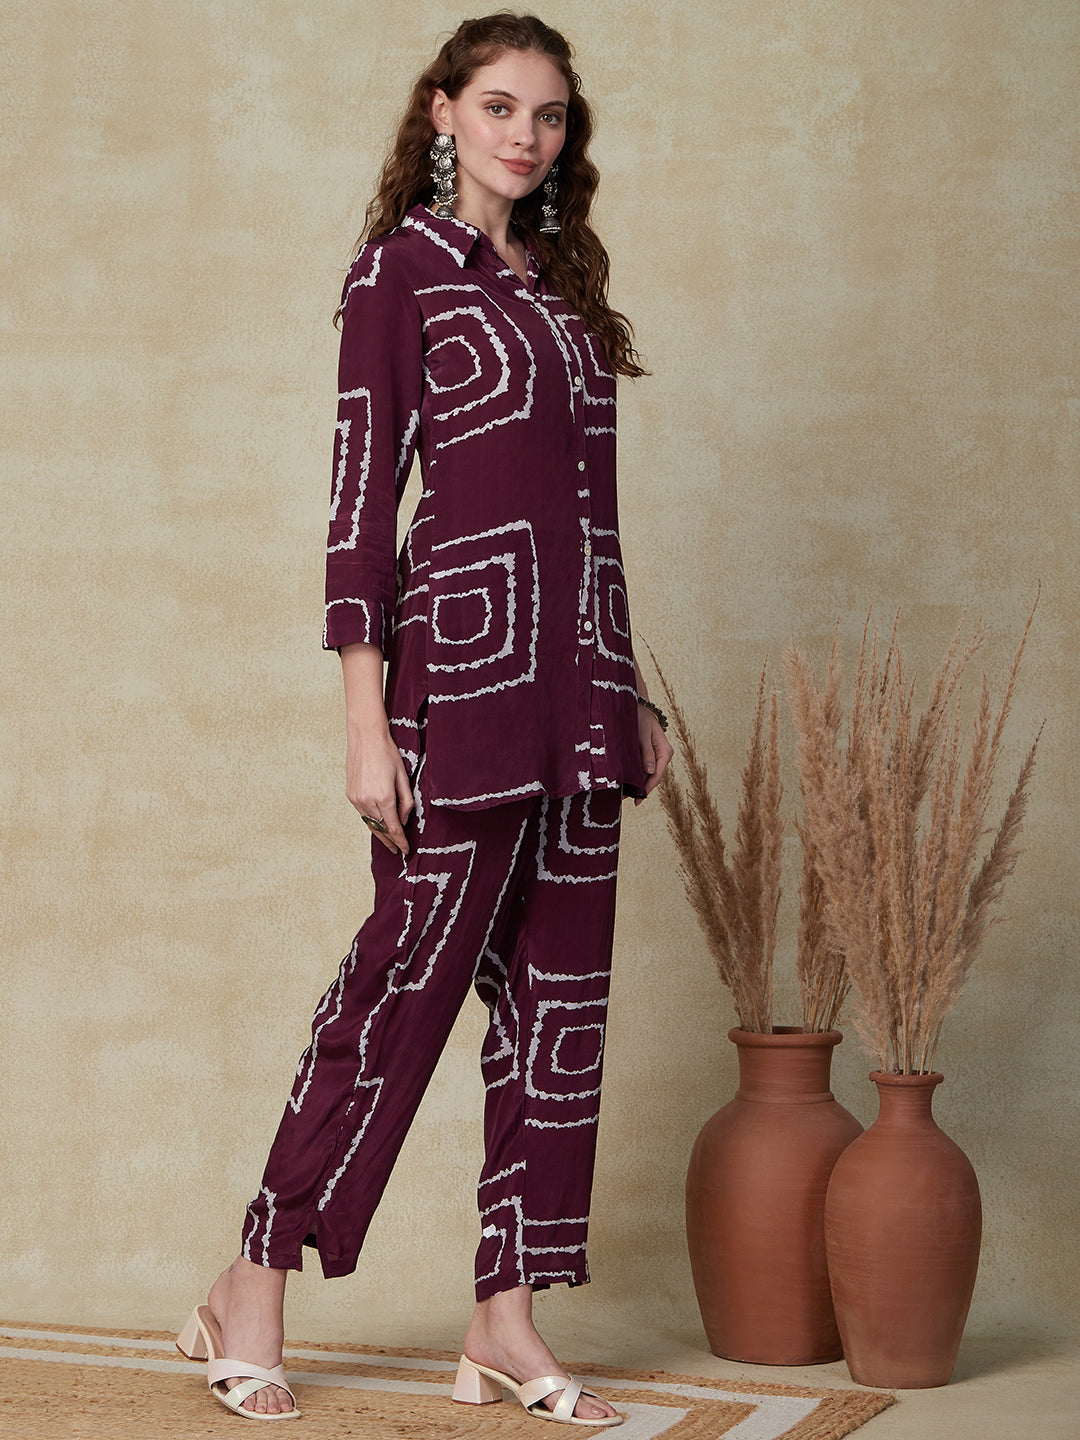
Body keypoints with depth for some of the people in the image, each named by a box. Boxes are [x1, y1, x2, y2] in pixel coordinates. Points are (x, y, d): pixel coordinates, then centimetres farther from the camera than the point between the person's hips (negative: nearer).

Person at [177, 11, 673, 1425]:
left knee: (560, 995, 6)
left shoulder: (559, 281, 18)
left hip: (580, 671, 7)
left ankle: (507, 1323, 14)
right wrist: (367, 714, -14)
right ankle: (254, 1289, 11)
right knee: (410, 974, -3)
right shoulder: (403, 263, -2)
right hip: (467, 661, -7)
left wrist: (631, 695, 17)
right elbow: (362, 486, -8)